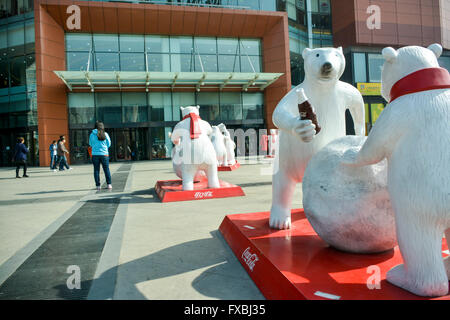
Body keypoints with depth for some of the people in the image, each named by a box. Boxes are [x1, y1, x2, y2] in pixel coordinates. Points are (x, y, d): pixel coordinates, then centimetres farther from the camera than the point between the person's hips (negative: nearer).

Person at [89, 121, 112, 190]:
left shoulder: (92, 134, -1)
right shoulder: (105, 134, -3)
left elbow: (91, 144, 10)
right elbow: (109, 144, 5)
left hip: (95, 154, 0)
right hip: (104, 154, 0)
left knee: (96, 170, 5)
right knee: (106, 169, 7)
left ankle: (98, 185, 5)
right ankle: (109, 184, 4)